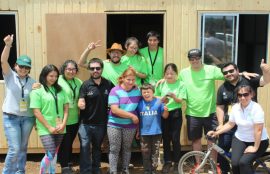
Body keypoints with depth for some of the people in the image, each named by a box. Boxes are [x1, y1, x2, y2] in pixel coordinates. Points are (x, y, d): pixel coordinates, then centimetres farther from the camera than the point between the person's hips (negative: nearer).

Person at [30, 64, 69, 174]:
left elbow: (66, 107, 9)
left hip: (59, 128, 5)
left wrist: (63, 124, -3)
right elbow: (36, 112, -9)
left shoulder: (60, 89, 8)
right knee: (50, 155, -9)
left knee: (54, 154, 13)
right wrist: (49, 127, -11)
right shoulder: (37, 91, -6)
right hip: (46, 129, -4)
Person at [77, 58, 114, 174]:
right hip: (86, 123, -2)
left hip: (101, 123, 3)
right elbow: (81, 103, -11)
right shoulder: (86, 85, -8)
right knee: (85, 147, -9)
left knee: (97, 148, 18)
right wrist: (80, 104, -32)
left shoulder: (108, 84, -2)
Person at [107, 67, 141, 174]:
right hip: (114, 125, -3)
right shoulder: (115, 91, -12)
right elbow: (115, 110, -19)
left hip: (130, 125, 3)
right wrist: (132, 116, -17)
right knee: (114, 149, 0)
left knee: (127, 148, 13)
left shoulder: (137, 91, -1)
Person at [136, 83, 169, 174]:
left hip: (156, 132, -1)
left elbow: (164, 116, -2)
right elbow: (137, 118, 10)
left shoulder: (158, 102, -5)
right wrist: (137, 130, 12)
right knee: (145, 153, 9)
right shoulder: (140, 103, 0)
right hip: (144, 133, 1)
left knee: (155, 153, 8)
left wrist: (165, 110, -24)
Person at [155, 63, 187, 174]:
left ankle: (177, 163, 15)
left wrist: (174, 96, -30)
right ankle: (167, 161, 22)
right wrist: (162, 99, -18)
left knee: (175, 138, 0)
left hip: (176, 113, -2)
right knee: (165, 138, 9)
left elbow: (180, 100, -10)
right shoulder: (161, 84, 1)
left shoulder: (181, 84, -5)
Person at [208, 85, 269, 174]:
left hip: (258, 141, -4)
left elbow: (258, 130, -22)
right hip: (239, 139, 4)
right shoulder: (235, 107, -5)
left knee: (243, 162, -25)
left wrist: (255, 147, -20)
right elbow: (230, 124, 7)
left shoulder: (256, 108, -22)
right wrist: (216, 132, -1)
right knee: (235, 163, -17)